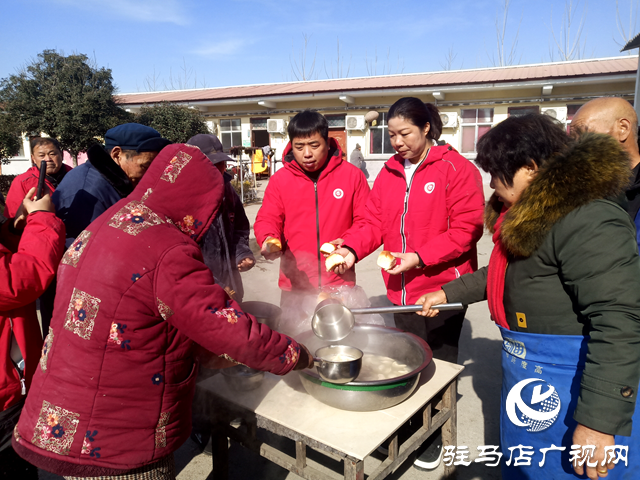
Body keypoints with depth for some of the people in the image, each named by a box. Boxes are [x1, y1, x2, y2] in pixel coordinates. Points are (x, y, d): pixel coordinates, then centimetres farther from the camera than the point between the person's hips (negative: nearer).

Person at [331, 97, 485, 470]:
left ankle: (434, 436, 32)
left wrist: (419, 257, -22)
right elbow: (374, 223, 2)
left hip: (442, 289, -5)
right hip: (402, 291, 5)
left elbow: (465, 229, -15)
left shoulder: (456, 168, -10)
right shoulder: (389, 173, 7)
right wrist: (351, 249, -16)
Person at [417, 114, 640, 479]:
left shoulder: (587, 220, -25)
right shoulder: (534, 213, 7)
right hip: (528, 375, 9)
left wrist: (599, 422, -28)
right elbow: (504, 274, 21)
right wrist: (448, 293, 19)